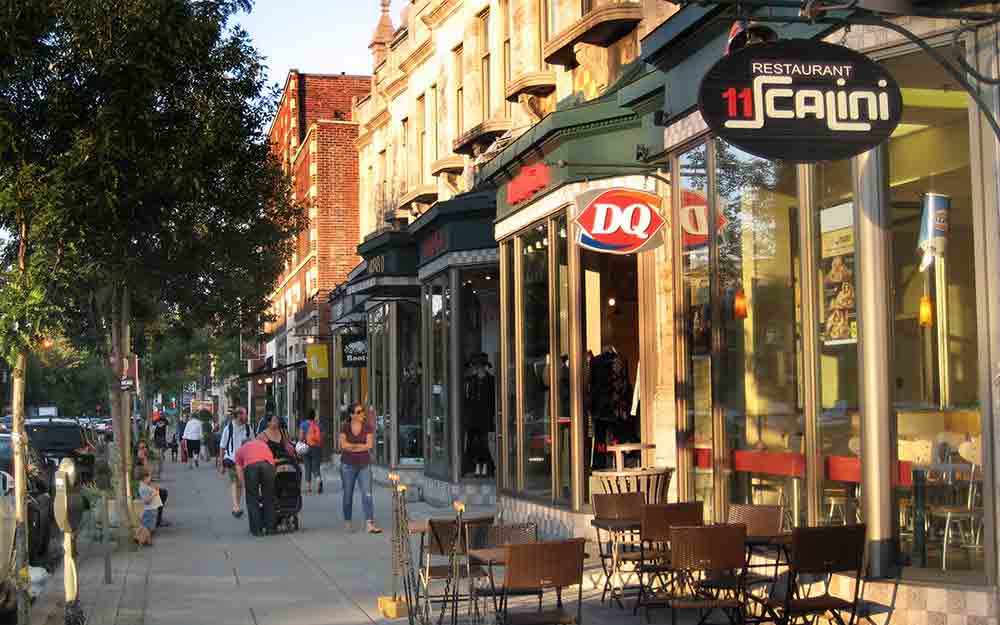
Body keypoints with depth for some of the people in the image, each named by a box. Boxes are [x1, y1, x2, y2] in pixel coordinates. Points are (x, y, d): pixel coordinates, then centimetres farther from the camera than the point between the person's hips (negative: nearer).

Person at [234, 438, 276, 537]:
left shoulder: (240, 450, 34)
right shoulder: (263, 443, 38)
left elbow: (239, 471, 25)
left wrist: (245, 487, 33)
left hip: (250, 466, -1)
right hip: (268, 464, 1)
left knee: (252, 499, 15)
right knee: (269, 498, 16)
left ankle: (256, 529, 16)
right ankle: (270, 528, 21)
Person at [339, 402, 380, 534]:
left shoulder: (368, 427, 2)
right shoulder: (345, 428, 1)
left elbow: (369, 445, -8)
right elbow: (344, 445, -10)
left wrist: (351, 447, -9)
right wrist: (361, 445, -8)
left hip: (364, 465, 0)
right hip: (348, 465, 0)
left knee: (367, 494, -11)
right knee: (348, 494, 9)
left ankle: (370, 525, -18)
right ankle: (347, 522, 23)